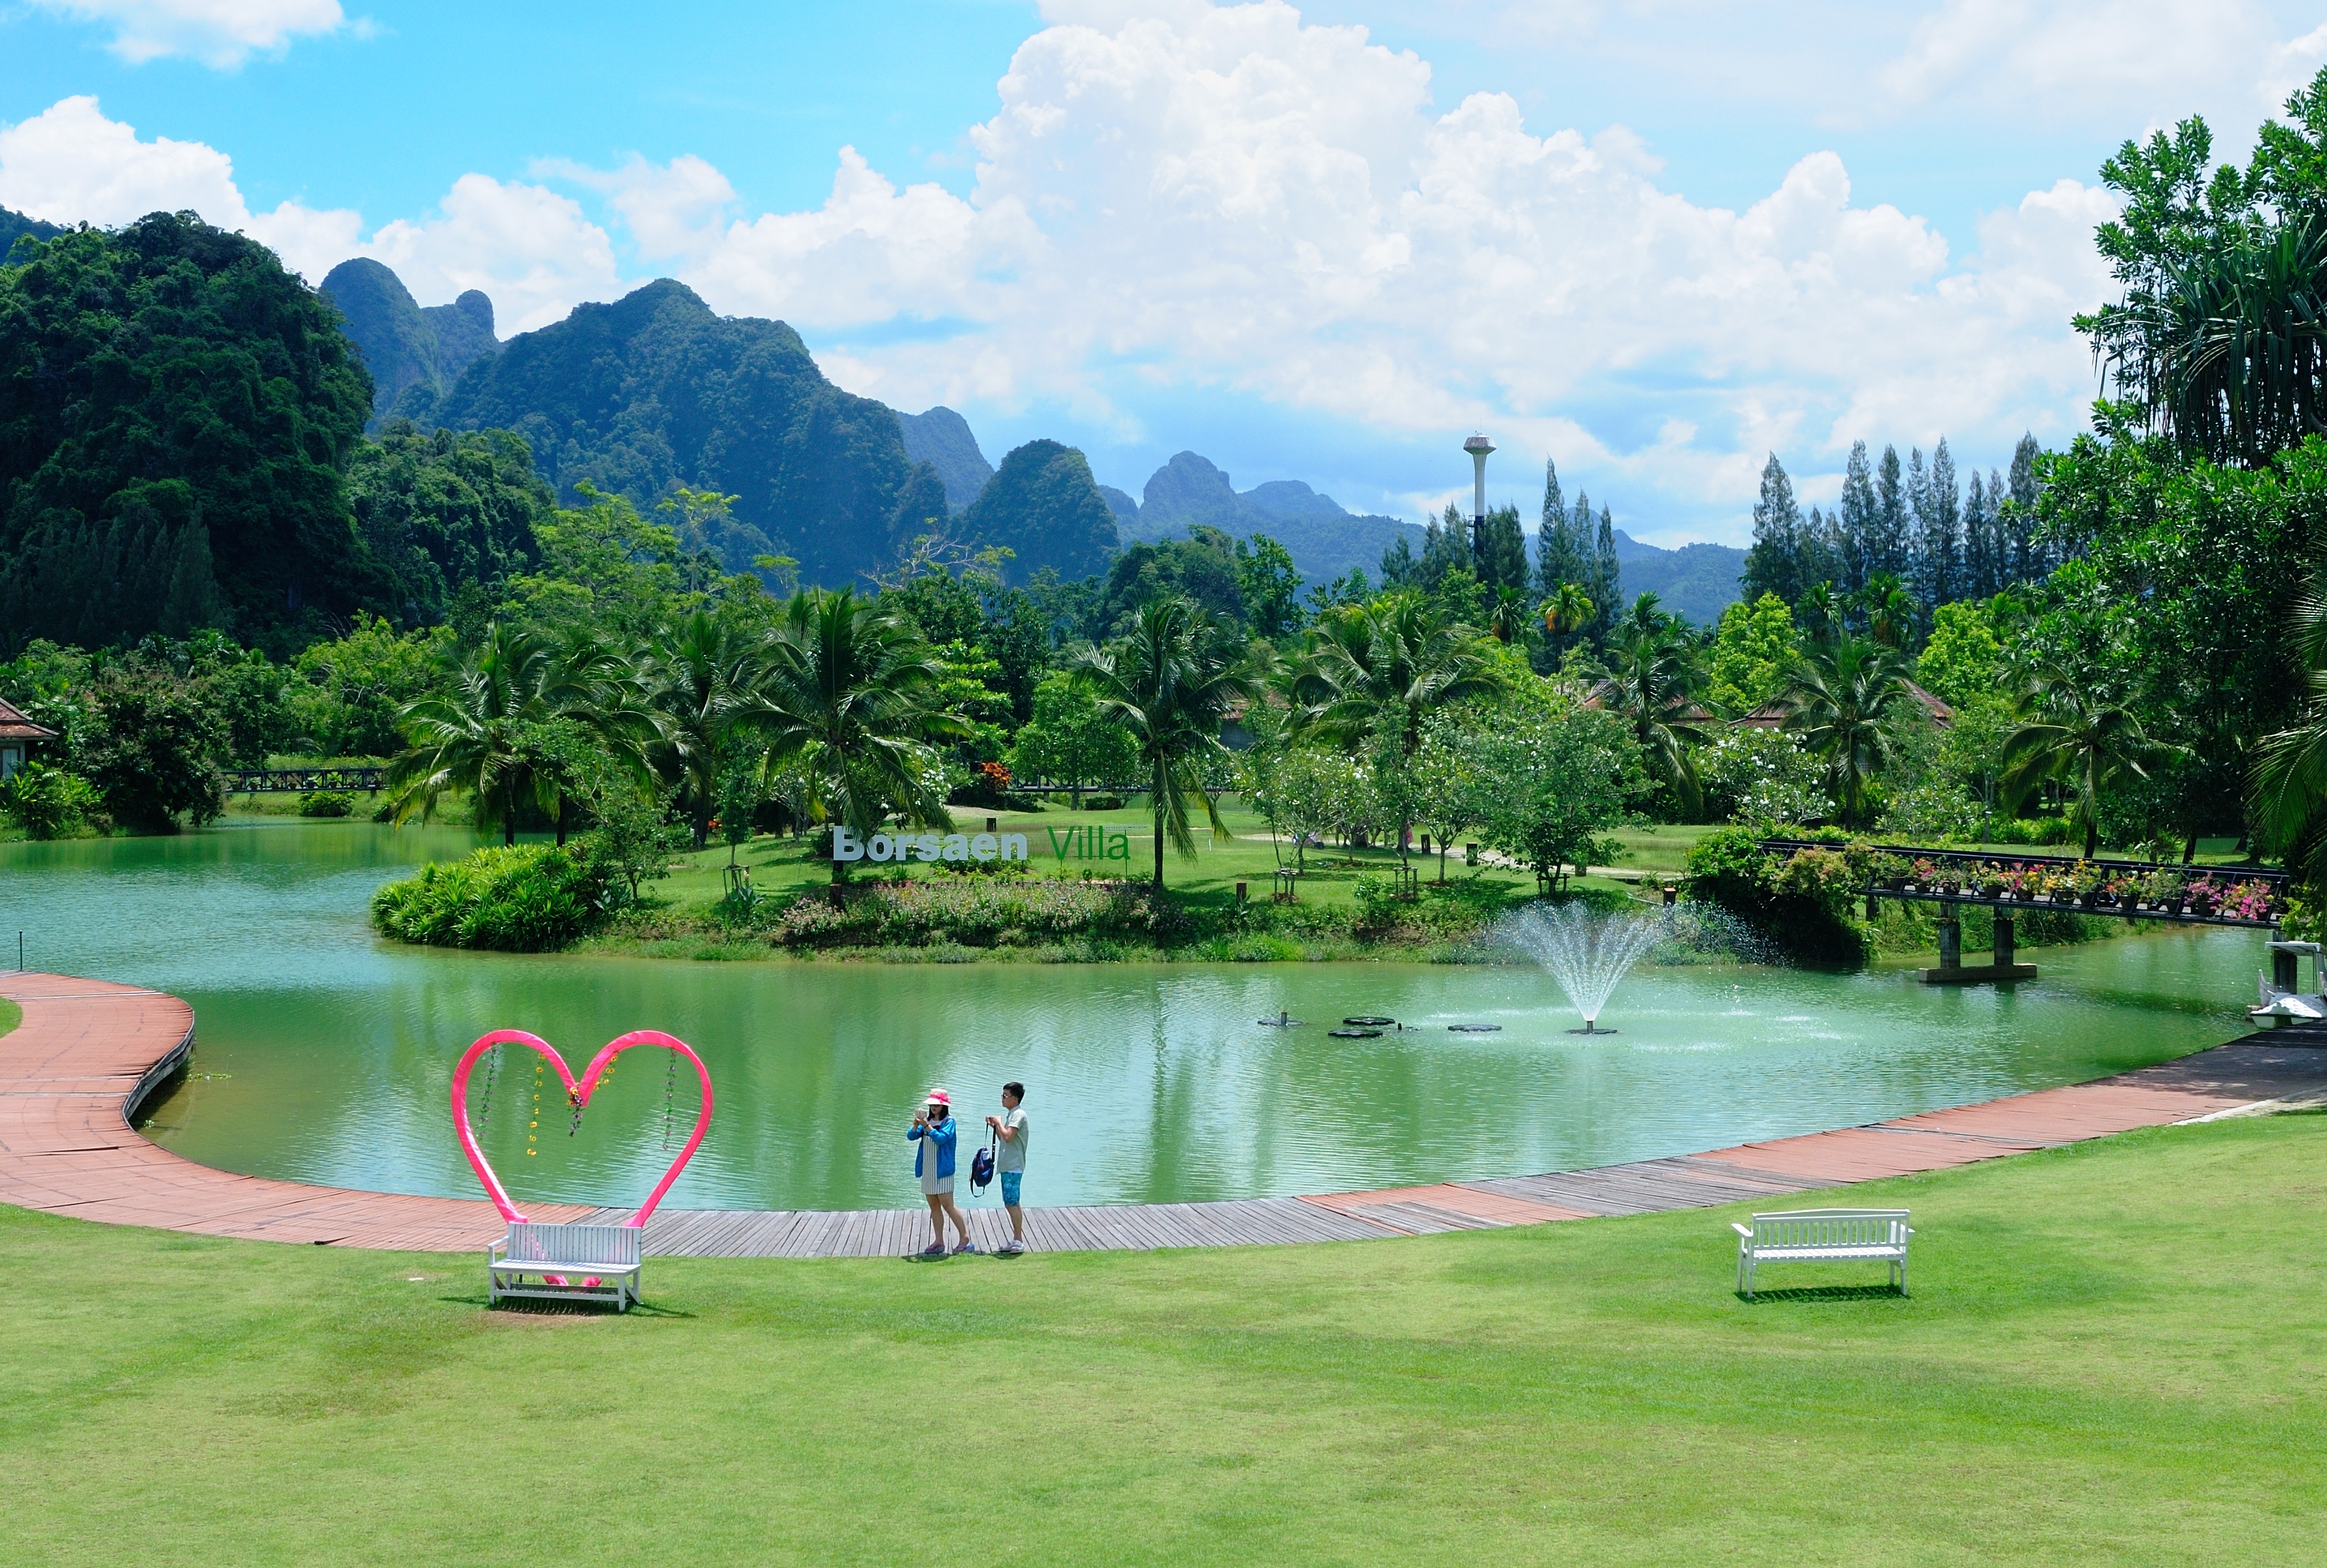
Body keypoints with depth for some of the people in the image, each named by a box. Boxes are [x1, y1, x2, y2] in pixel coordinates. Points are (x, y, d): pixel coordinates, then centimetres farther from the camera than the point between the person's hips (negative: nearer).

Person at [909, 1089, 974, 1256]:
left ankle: (966, 1239, -6)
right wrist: (916, 1125, -15)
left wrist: (927, 1126, -29)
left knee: (947, 1205, -10)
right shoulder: (927, 1120, 12)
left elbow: (941, 1139, -21)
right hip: (927, 1170, 7)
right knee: (934, 1206, 8)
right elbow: (911, 1136, 4)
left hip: (942, 1170, -7)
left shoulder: (949, 1122, -6)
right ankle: (939, 1242, 12)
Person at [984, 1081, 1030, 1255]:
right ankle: (1016, 1240, 16)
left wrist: (999, 1123, -11)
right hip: (1007, 1166, 10)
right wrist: (995, 1126, 13)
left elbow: (1008, 1137, -24)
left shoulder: (1018, 1114, -13)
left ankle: (1019, 1241, -7)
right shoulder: (1011, 1114, 18)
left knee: (1011, 1204, -10)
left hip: (1013, 1167, -10)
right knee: (1012, 1204, 12)